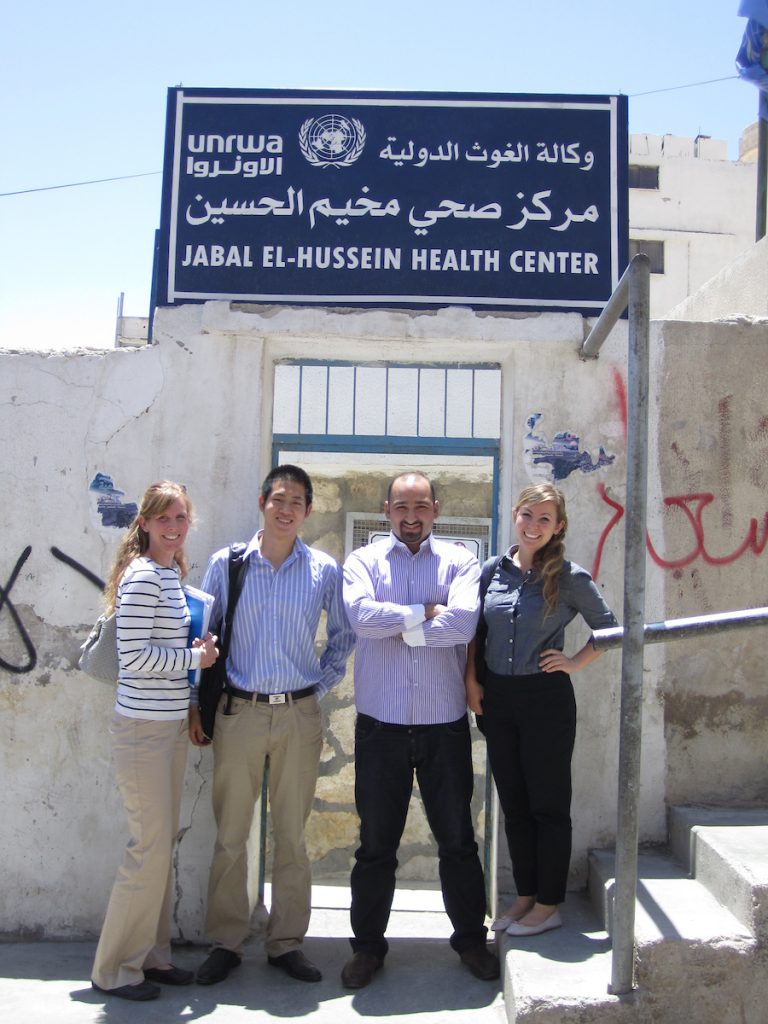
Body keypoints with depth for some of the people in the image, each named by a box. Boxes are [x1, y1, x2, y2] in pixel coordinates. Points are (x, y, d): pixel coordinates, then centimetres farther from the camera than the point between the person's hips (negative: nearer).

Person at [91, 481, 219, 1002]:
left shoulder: (172, 574, 12)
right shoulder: (141, 576, -16)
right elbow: (134, 654, -21)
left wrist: (195, 651, 5)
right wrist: (195, 658, -12)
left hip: (171, 724, 9)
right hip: (143, 727, -9)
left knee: (164, 843, 15)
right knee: (151, 847, -2)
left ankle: (152, 954, 28)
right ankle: (115, 969, 15)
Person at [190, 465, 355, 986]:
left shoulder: (325, 570, 2)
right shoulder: (226, 564, 1)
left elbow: (344, 635, 15)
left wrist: (322, 685, 7)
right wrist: (197, 703, 4)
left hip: (299, 714, 1)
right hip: (238, 710, 0)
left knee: (293, 835, 9)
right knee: (231, 834, 6)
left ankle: (287, 942, 23)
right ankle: (226, 942, 21)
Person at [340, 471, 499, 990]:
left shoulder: (460, 561, 3)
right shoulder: (363, 561, 4)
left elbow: (463, 621, -15)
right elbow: (361, 615, -16)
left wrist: (396, 626, -10)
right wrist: (426, 611, -12)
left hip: (445, 724, 0)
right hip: (381, 726, 0)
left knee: (457, 839, 12)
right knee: (376, 844, 11)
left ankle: (471, 937, 31)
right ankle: (368, 944, 28)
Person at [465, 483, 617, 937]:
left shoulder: (569, 577, -7)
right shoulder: (493, 570, 3)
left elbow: (608, 627, 3)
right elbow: (475, 631, 11)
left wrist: (575, 663, -5)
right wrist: (472, 680, 3)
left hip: (546, 699, -4)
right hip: (496, 699, 5)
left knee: (548, 805, 5)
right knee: (513, 805, 14)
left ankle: (548, 905, 19)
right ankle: (525, 895, 28)